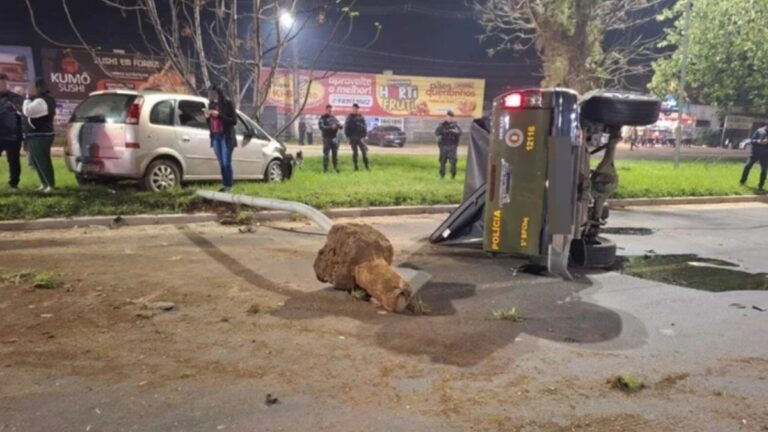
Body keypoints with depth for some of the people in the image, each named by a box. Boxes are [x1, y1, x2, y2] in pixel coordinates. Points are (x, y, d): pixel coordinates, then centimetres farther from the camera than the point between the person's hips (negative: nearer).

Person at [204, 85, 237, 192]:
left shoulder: (227, 104, -3)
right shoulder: (211, 105, 13)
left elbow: (234, 121, -9)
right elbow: (210, 123, 18)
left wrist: (219, 115, -16)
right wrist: (207, 117, -3)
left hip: (226, 137, -5)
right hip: (215, 137, 5)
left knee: (227, 163, -9)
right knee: (221, 163, 4)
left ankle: (229, 186, -3)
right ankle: (225, 185, 7)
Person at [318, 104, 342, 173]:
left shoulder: (334, 118, 13)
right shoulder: (323, 118, 0)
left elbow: (340, 127, 9)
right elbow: (321, 127, -14)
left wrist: (339, 125, -16)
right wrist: (330, 127, -25)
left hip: (334, 138, 4)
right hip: (327, 138, -4)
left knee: (335, 154, 7)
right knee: (326, 154, -4)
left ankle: (336, 167, 14)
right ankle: (325, 168, 0)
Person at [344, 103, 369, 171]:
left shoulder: (361, 117, 8)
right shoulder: (349, 117, 0)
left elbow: (365, 126, 11)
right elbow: (346, 128, 0)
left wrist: (364, 135, 2)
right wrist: (349, 136, -7)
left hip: (361, 137, 2)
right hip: (353, 138, -2)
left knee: (364, 151, -4)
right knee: (355, 152, 1)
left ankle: (366, 165, 3)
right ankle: (355, 166, 7)